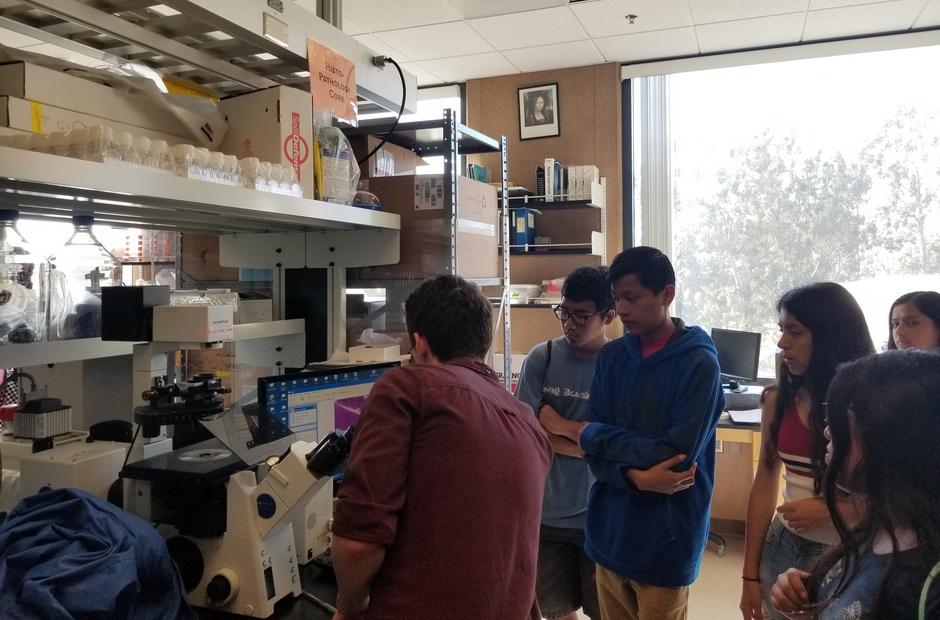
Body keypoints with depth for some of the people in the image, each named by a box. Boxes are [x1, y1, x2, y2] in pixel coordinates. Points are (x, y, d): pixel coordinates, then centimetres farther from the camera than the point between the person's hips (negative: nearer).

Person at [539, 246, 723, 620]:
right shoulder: (611, 357, 1)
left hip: (665, 541, -4)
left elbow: (676, 454, -21)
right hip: (609, 532, 5)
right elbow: (596, 455, -2)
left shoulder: (699, 363, -14)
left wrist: (577, 431, -14)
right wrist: (637, 477, -24)